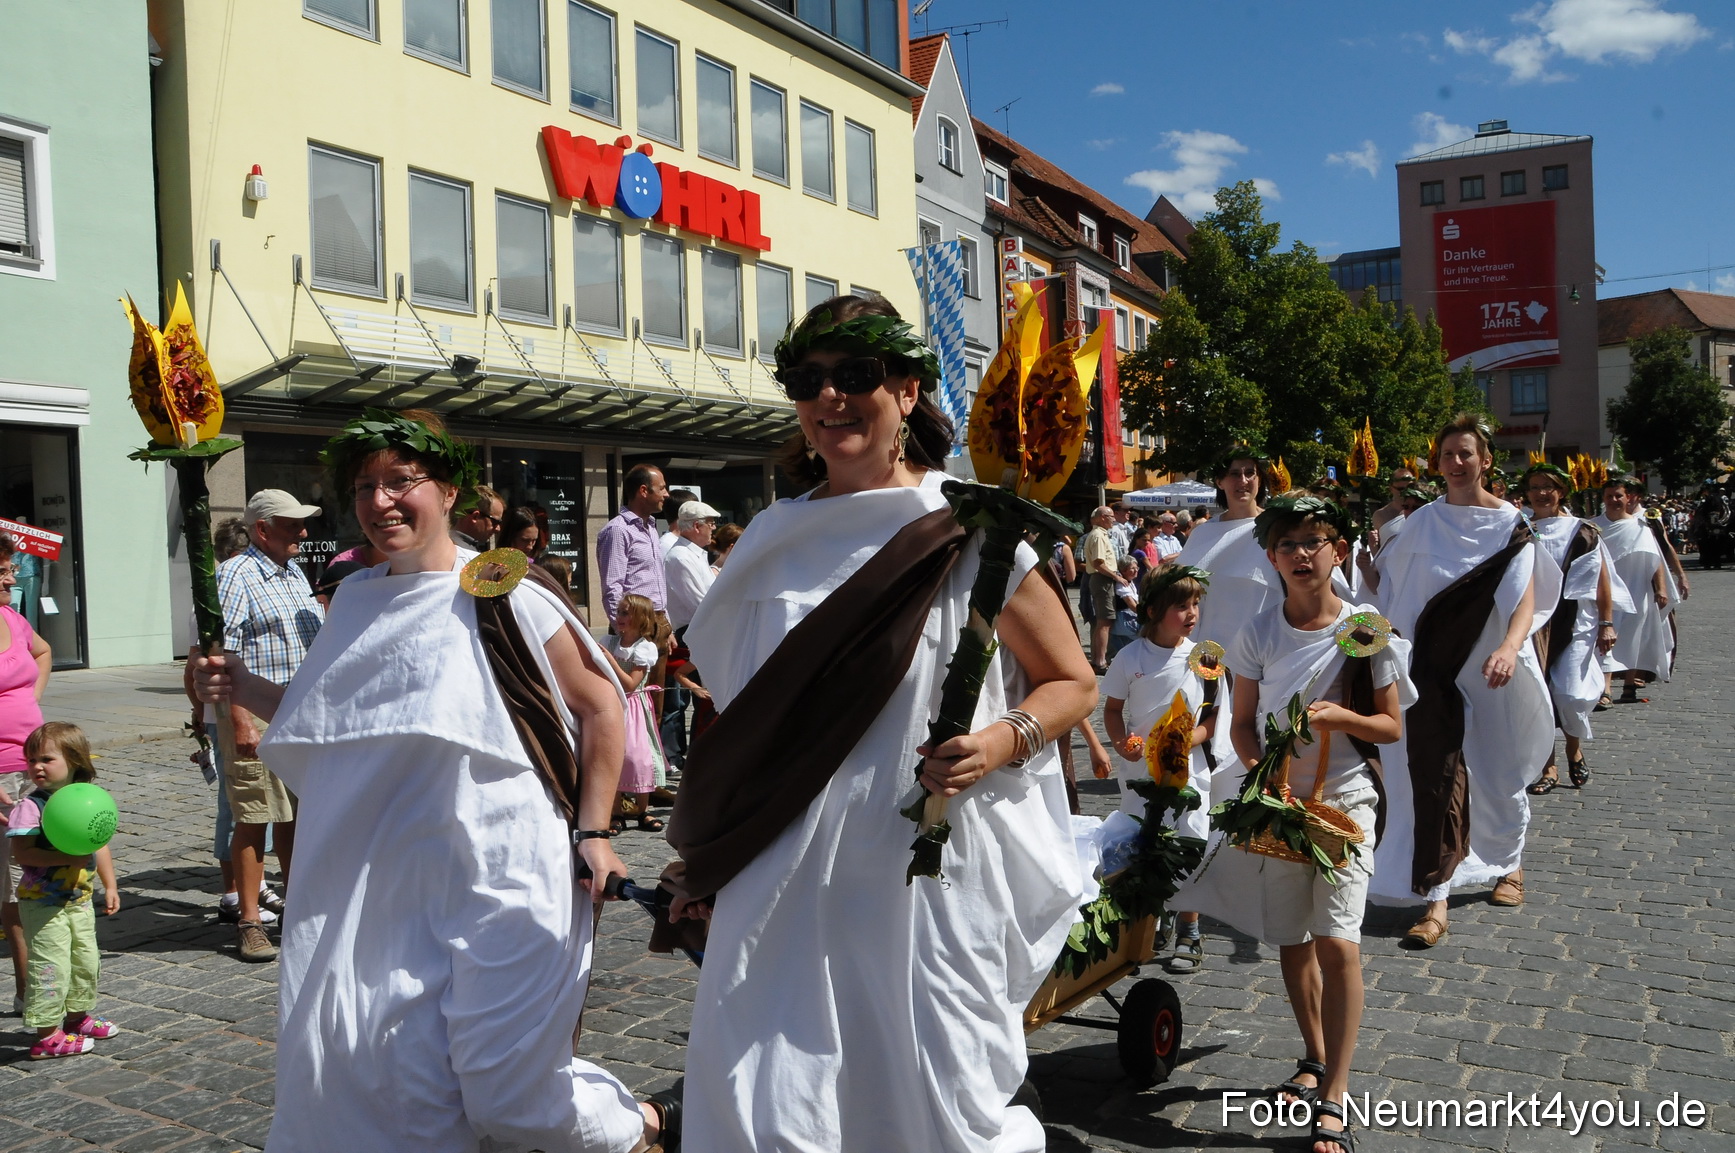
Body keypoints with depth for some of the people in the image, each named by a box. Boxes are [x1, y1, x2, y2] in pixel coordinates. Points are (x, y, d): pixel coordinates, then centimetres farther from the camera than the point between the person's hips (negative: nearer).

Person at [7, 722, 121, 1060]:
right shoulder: (31, 806, -15)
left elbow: (100, 845, 11)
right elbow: (21, 853, -22)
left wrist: (110, 886, 10)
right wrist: (68, 858, -31)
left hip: (80, 899, 6)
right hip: (43, 903, -6)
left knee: (87, 961, 17)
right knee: (51, 967, -4)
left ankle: (77, 1016, 36)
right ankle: (47, 1036, 5)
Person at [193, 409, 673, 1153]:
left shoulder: (501, 597, -8)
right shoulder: (357, 600, 11)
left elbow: (600, 706, -4)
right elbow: (330, 723, 21)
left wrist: (591, 832, -8)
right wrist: (244, 689, 6)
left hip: (503, 874, -6)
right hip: (392, 881, 6)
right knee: (362, 1063, 7)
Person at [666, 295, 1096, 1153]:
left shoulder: (969, 532, -4)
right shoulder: (774, 541, 8)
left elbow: (1074, 683, 3)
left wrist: (1003, 741, -17)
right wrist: (702, 858, 18)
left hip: (931, 878, -3)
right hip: (783, 884, 4)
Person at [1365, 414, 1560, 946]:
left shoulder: (1509, 522, -4)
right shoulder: (1422, 522, 3)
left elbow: (1526, 597, -17)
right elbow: (1381, 580, 14)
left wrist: (1509, 648, -34)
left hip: (1490, 670, -1)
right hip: (1435, 668, 1)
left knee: (1498, 772, 15)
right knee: (1436, 774, -6)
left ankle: (1509, 862, 42)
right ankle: (1436, 900, -4)